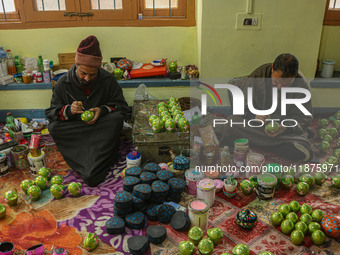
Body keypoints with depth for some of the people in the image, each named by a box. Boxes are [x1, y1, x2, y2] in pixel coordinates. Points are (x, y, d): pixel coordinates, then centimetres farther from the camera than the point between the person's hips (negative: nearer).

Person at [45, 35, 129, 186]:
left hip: (101, 129, -1)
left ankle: (92, 172, -30)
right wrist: (68, 110, -25)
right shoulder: (63, 83, -4)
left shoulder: (108, 80, -6)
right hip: (73, 131, 1)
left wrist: (102, 110, -20)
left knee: (116, 119, -32)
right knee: (54, 128, -28)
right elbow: (51, 113, -2)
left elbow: (122, 106, 0)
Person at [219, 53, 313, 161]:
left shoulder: (301, 85, -14)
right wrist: (252, 114, -28)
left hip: (287, 128, 1)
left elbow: (304, 117, -5)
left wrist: (286, 127, -26)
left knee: (304, 154, -28)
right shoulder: (260, 73, -16)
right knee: (231, 123, -31)